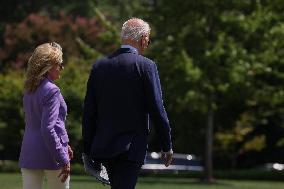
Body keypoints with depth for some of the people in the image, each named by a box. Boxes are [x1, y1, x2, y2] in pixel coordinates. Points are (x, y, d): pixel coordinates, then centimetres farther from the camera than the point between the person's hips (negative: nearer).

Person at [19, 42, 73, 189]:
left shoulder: (29, 90, 12)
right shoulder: (51, 91, -14)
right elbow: (48, 129, -21)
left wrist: (64, 145, 29)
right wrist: (63, 160, -18)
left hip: (28, 155, 7)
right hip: (50, 155, -7)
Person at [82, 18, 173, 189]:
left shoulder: (99, 66, 6)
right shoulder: (146, 66, -8)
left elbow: (89, 112, 7)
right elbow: (157, 110, -9)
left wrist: (89, 149, 13)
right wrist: (167, 146, 0)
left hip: (103, 147, 5)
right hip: (131, 148, -5)